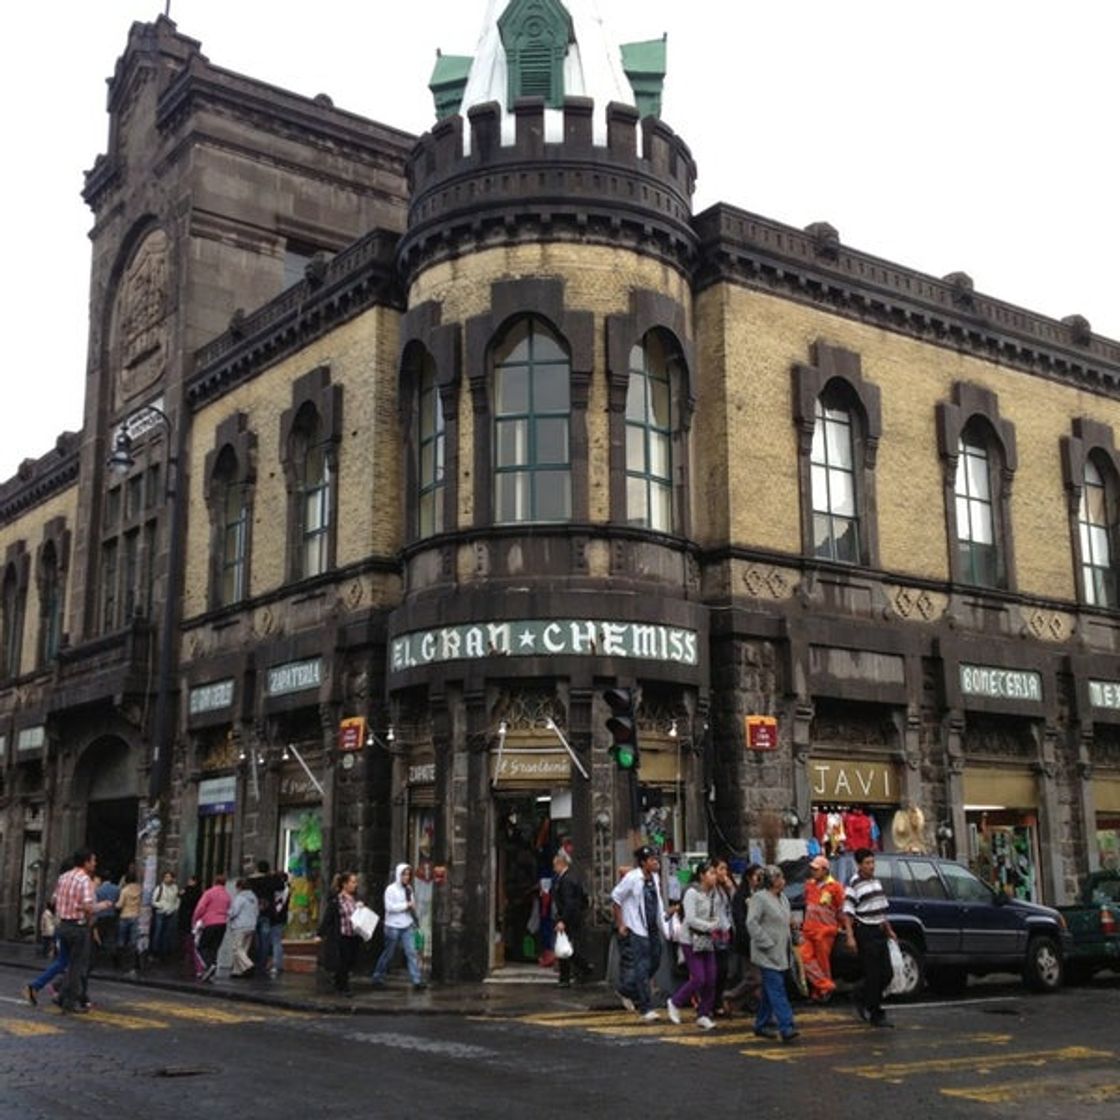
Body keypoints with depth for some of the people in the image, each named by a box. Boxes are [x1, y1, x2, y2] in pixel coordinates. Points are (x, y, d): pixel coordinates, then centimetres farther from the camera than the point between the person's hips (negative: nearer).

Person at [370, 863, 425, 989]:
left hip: (407, 926, 5)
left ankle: (416, 979, -7)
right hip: (393, 926, -5)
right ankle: (377, 977, 24)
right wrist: (406, 905, -15)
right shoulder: (391, 889, -9)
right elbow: (390, 907, -18)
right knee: (389, 954, 6)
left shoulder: (408, 889, 9)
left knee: (411, 952, -5)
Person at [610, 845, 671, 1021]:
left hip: (652, 929, 8)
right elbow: (615, 899, -9)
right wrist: (620, 924, -9)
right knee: (641, 967, -8)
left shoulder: (654, 878, 8)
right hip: (635, 930, -8)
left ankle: (627, 992, 31)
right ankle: (646, 1009, -3)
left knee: (654, 964, 11)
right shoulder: (632, 878, -14)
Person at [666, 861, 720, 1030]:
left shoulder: (712, 893, 7)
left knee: (711, 978, 2)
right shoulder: (692, 893, -15)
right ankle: (675, 1003, 13)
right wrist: (710, 926, -15)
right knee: (698, 978, -9)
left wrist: (715, 925, -3)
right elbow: (690, 919, -20)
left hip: (707, 940, 7)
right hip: (691, 939, -7)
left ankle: (703, 1014, 14)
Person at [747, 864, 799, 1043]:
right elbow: (752, 924, -18)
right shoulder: (759, 898, -12)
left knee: (770, 990, 13)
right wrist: (767, 944, -18)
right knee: (777, 990, -13)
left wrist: (789, 944, 16)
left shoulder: (783, 899, 16)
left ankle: (761, 1025, 23)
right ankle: (786, 1027, -18)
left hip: (780, 954, 9)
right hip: (767, 955, -9)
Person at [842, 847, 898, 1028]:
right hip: (865, 933, -8)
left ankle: (861, 998, 29)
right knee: (873, 975, -3)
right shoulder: (854, 884, -11)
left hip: (879, 932, 8)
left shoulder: (876, 882, 14)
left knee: (886, 974, 8)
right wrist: (850, 937, -21)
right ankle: (876, 1015, 6)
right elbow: (848, 913, -15)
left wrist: (889, 930, 22)